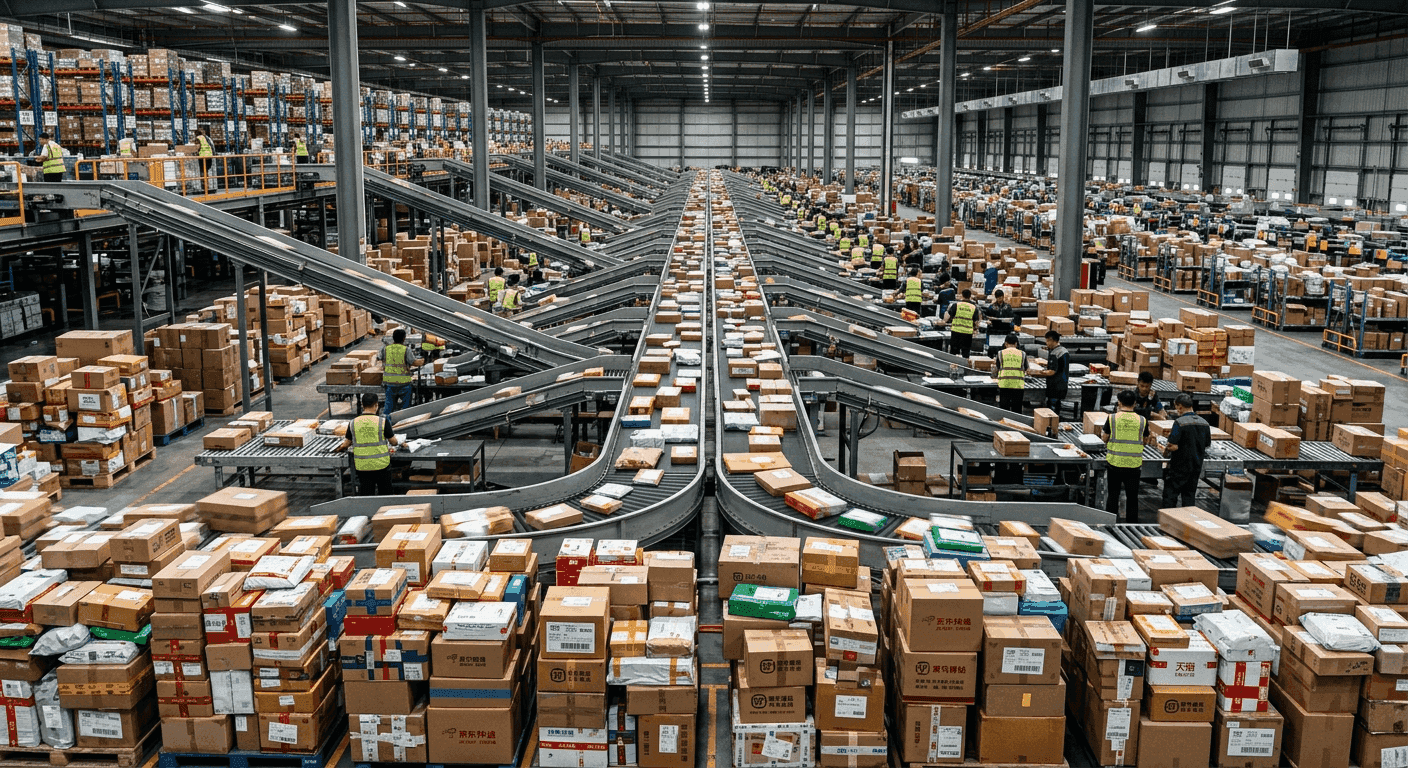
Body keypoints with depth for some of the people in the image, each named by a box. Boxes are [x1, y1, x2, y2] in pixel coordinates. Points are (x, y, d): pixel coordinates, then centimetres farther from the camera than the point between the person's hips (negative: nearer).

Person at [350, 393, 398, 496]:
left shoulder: (353, 423, -3)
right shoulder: (383, 422, -10)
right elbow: (393, 442, -1)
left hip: (362, 466, 2)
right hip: (381, 464, -2)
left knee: (365, 495, 9)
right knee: (384, 493, 14)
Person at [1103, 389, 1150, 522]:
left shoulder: (1112, 418, -7)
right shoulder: (1142, 421, -4)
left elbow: (1105, 439, 1)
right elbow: (1145, 440, 9)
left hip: (1114, 462, 0)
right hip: (1134, 463, 0)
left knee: (1113, 495, 10)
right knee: (1132, 497, 11)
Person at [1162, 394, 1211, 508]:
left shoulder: (1179, 422, -18)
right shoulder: (1204, 423, 3)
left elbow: (1173, 446, -22)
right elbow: (1207, 444, 11)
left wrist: (1165, 451, -3)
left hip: (1179, 467, -6)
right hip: (1196, 466, 6)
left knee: (1170, 495, 3)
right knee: (1190, 495, 14)